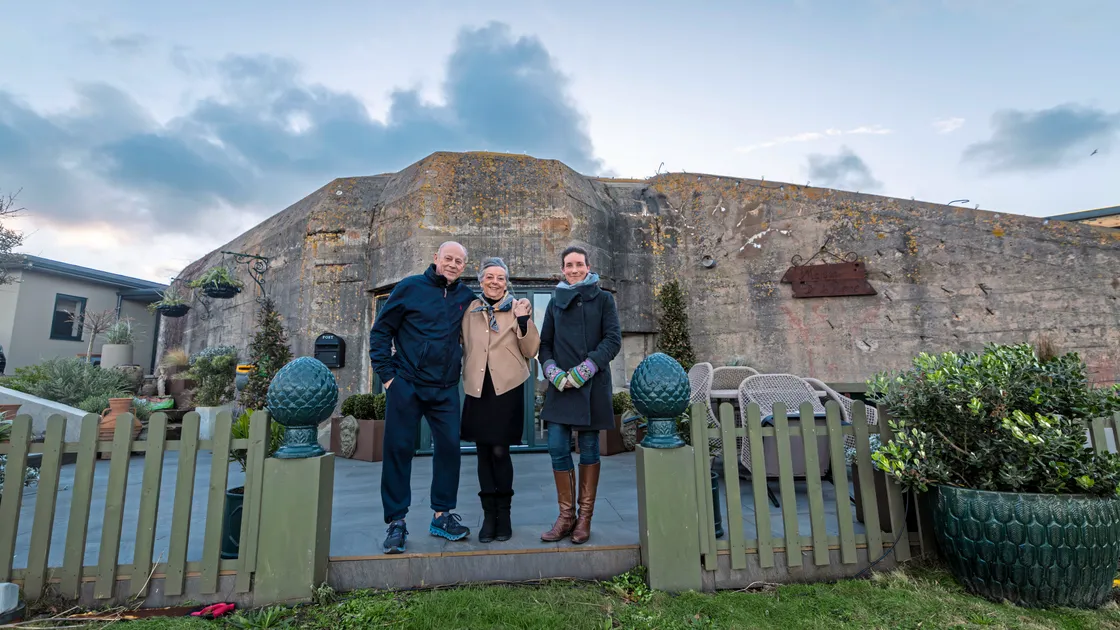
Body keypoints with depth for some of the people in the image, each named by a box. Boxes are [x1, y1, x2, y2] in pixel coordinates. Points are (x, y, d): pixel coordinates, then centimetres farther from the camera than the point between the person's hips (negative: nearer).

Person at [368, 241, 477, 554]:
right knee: (398, 449, 2)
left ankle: (442, 515, 20)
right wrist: (386, 374, -4)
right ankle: (396, 521, 16)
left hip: (446, 389, 3)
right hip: (406, 384, -3)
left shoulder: (466, 296, 7)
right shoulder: (410, 287, -2)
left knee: (450, 447, 3)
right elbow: (380, 331, 1)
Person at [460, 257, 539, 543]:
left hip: (507, 388, -3)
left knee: (500, 451, -4)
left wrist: (524, 320, -13)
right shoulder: (471, 310, 8)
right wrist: (466, 378, 7)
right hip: (477, 390, 3)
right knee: (484, 452, 8)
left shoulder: (517, 307, 1)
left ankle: (503, 514, 15)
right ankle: (489, 514, 20)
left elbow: (530, 351, -3)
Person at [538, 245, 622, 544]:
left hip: (592, 385, -2)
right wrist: (554, 373, -7)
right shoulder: (555, 302, 13)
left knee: (589, 448, 4)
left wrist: (582, 371, -14)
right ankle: (566, 516, 13)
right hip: (560, 386, 3)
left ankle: (585, 518, 16)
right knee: (557, 447, -2)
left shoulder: (603, 299, 5)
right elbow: (544, 344, 12)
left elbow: (613, 340, -5)